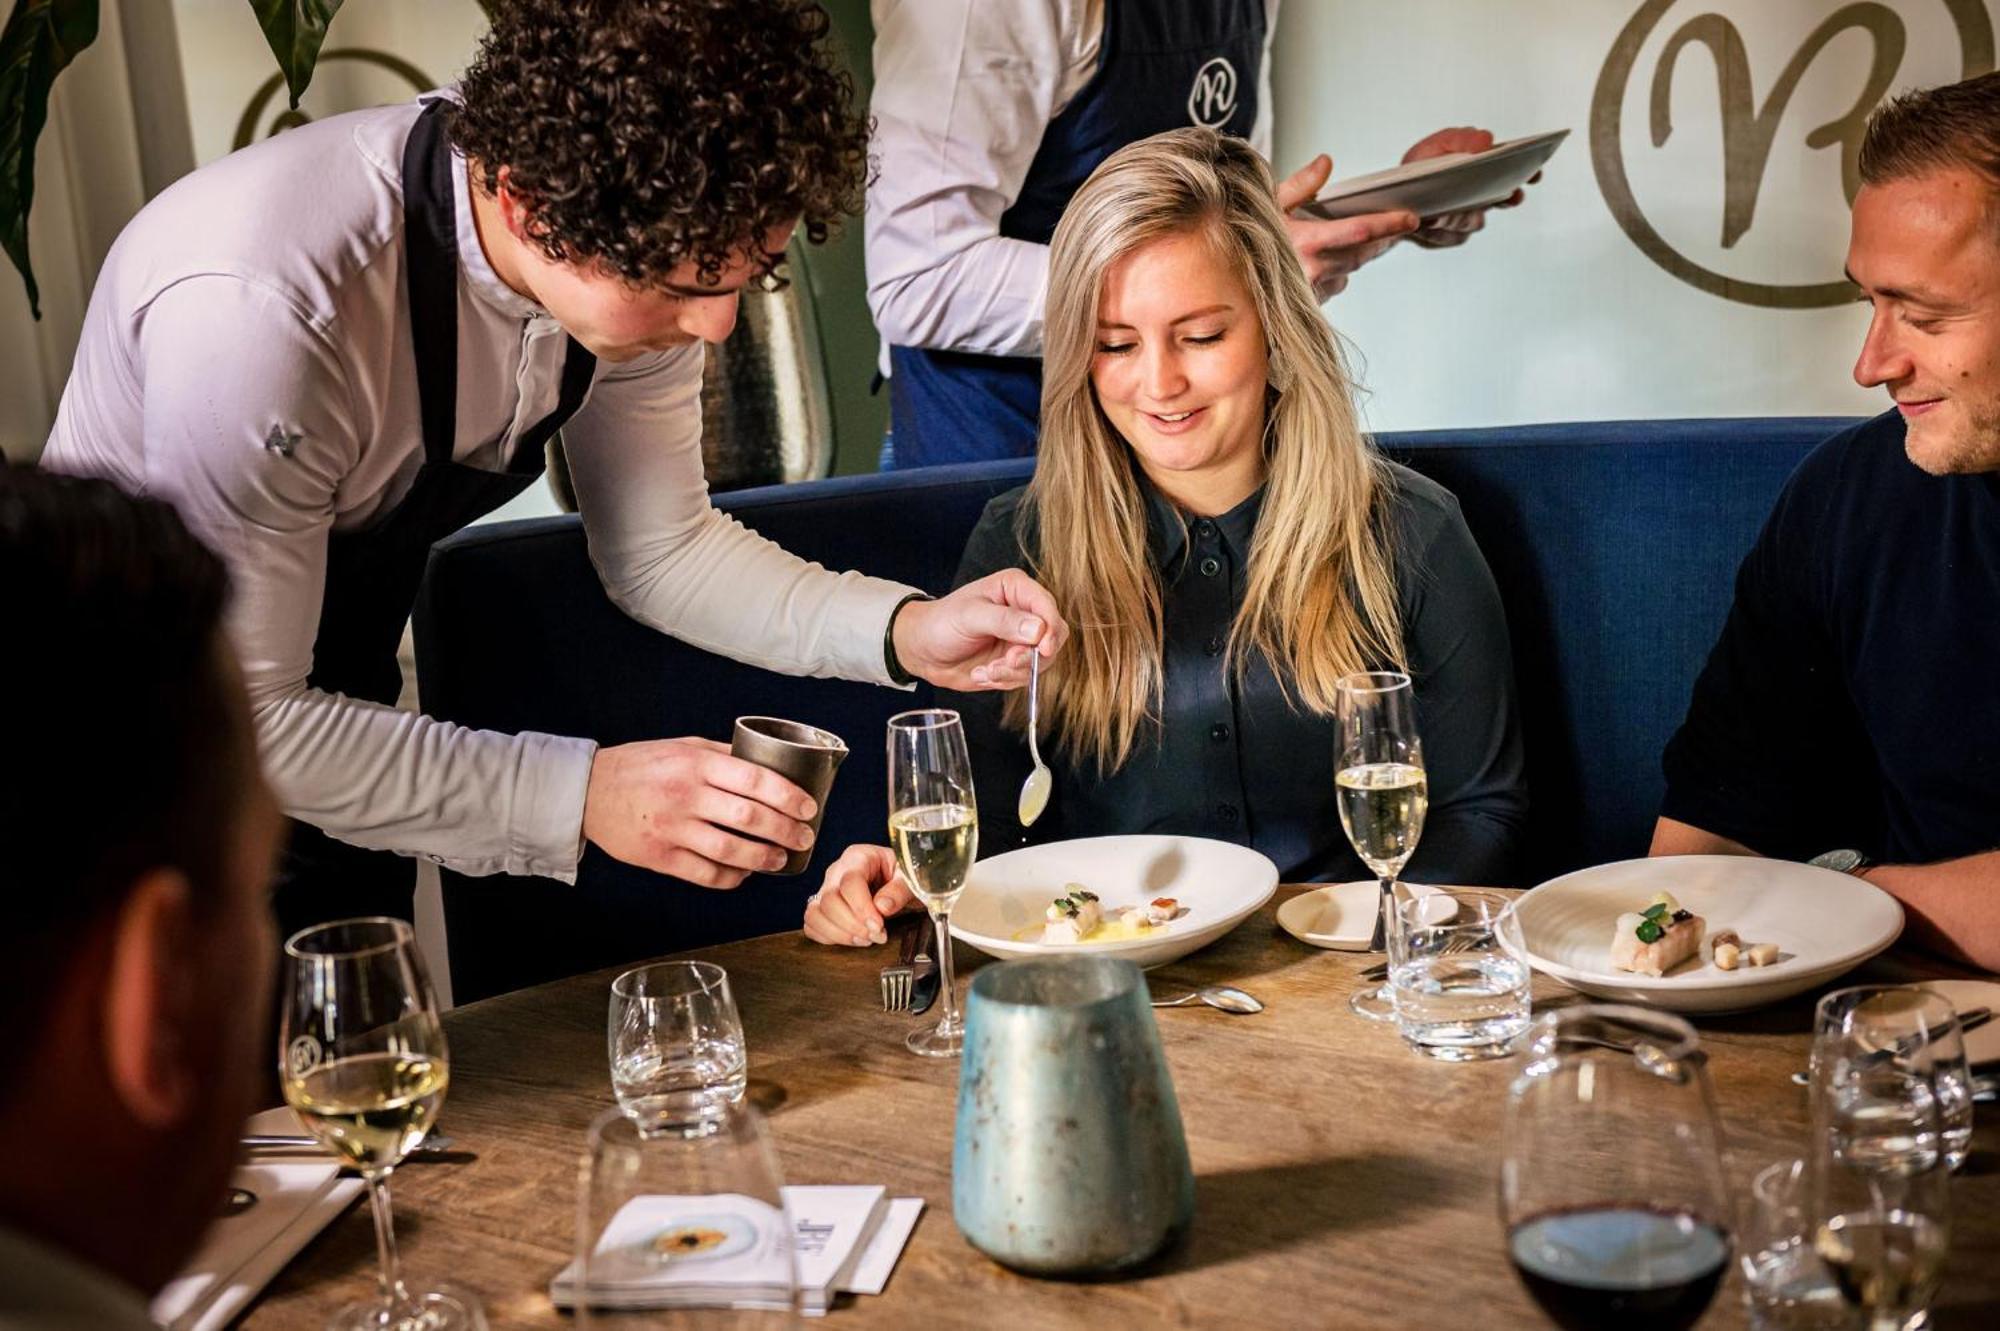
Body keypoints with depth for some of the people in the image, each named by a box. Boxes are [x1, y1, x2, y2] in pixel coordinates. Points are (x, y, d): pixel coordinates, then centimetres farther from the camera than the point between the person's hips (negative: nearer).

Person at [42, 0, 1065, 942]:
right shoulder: (261, 307, -38)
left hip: (332, 708, 6)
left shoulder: (656, 242, -18)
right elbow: (240, 724, -31)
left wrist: (905, 632, -18)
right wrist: (578, 795, -35)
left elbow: (660, 549, -4)